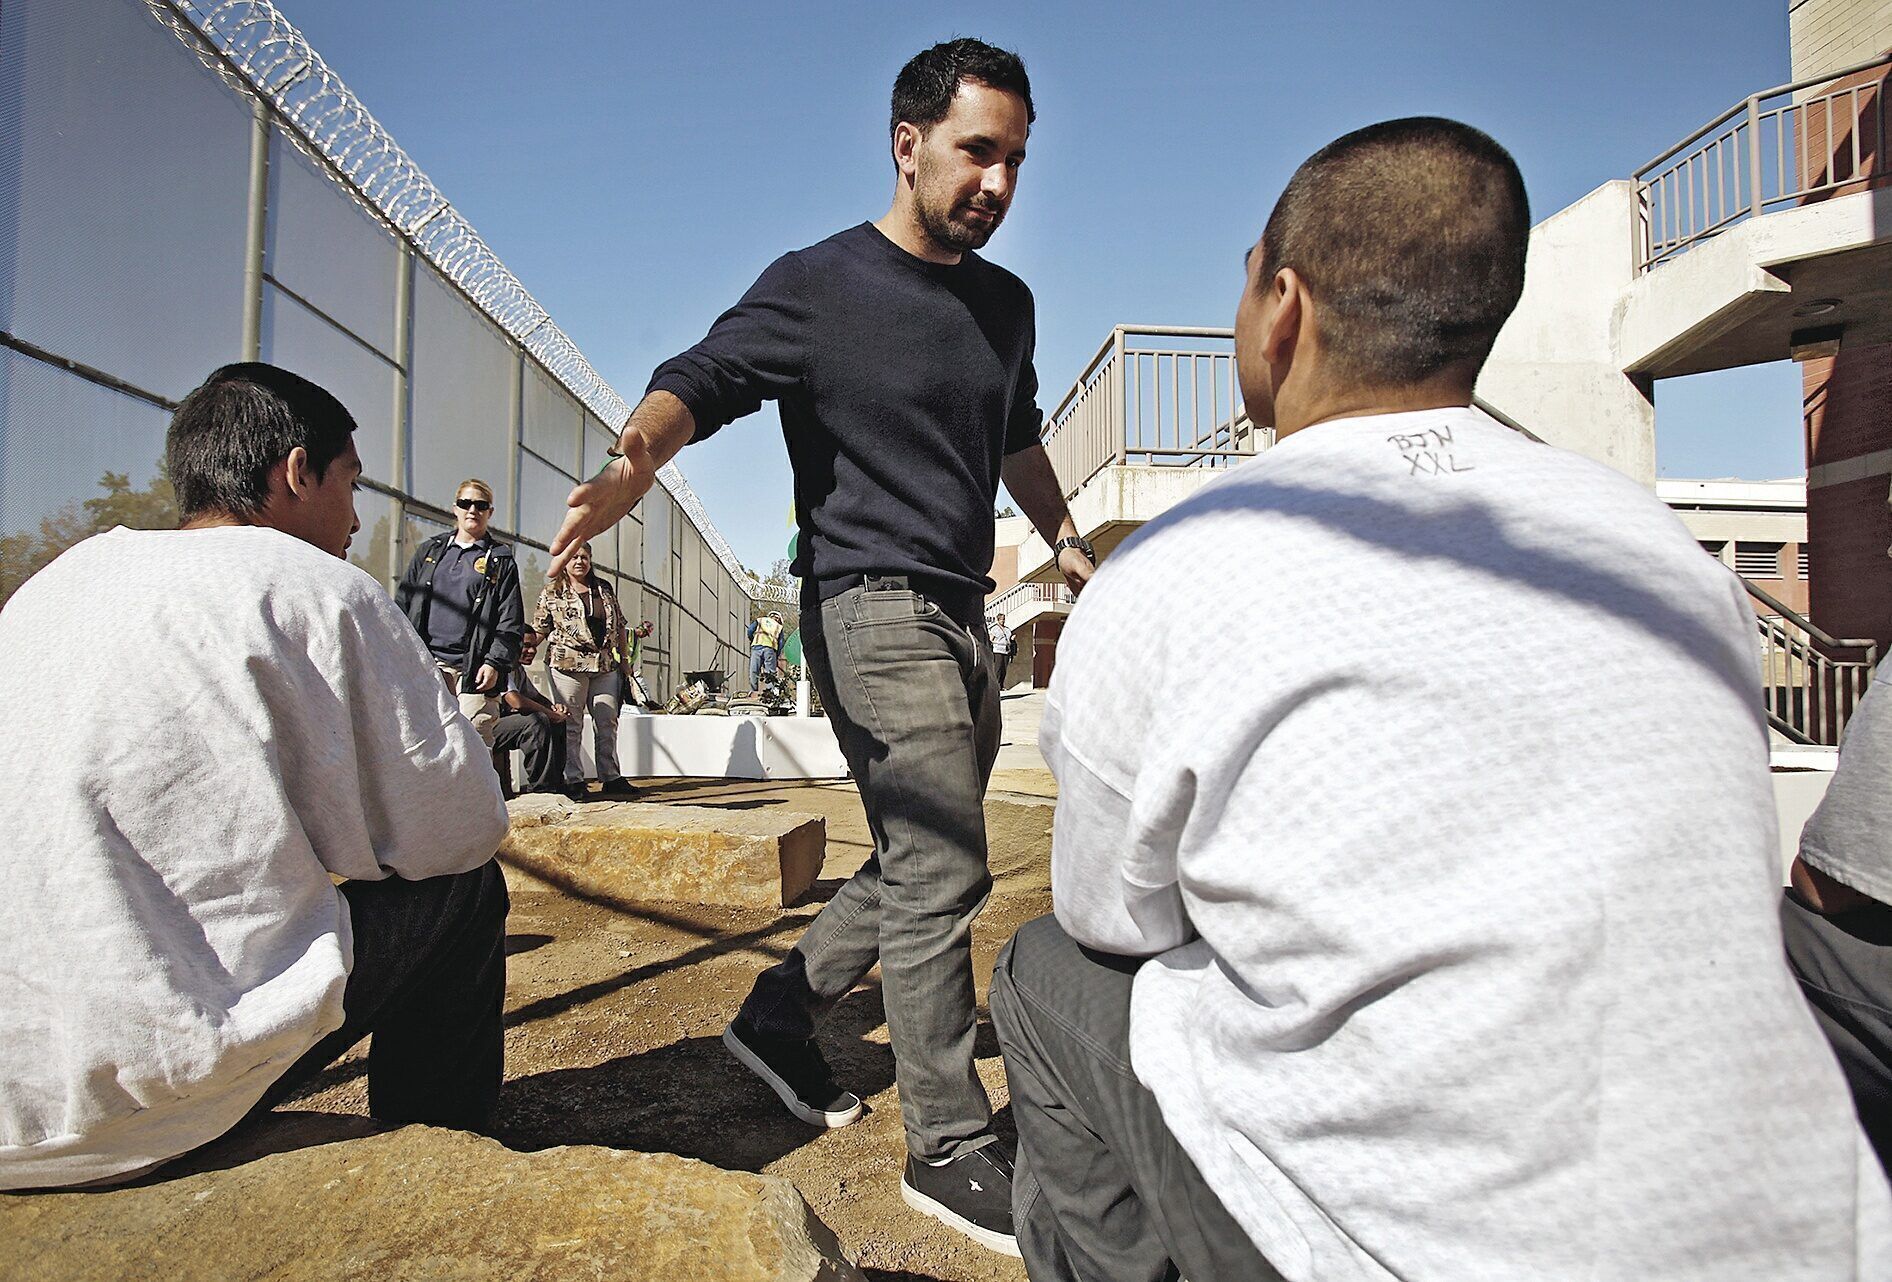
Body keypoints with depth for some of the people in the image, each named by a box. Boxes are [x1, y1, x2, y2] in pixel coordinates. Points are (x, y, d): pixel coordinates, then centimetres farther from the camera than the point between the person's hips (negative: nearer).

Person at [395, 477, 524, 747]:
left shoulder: (501, 561, 10)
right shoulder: (428, 552, 19)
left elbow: (511, 623, 3)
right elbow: (403, 603, 17)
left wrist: (495, 663, -9)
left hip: (474, 668, -3)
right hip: (426, 662, 3)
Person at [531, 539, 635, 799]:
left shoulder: (604, 589, 14)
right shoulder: (551, 592, 4)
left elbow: (619, 625, 18)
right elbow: (539, 629, 3)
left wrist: (624, 658, 16)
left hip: (605, 665, 4)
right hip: (568, 664, -4)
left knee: (608, 722, 6)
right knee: (571, 724, 0)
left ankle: (610, 777, 12)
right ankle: (574, 780, 5)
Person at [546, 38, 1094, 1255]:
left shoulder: (1006, 303, 15)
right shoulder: (817, 286, -5)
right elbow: (700, 380, -12)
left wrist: (1068, 540, 30)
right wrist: (637, 457, -33)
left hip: (962, 615, 8)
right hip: (875, 607, -8)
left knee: (920, 860, 13)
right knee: (940, 869, -11)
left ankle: (780, 1018, 30)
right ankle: (951, 1149, 3)